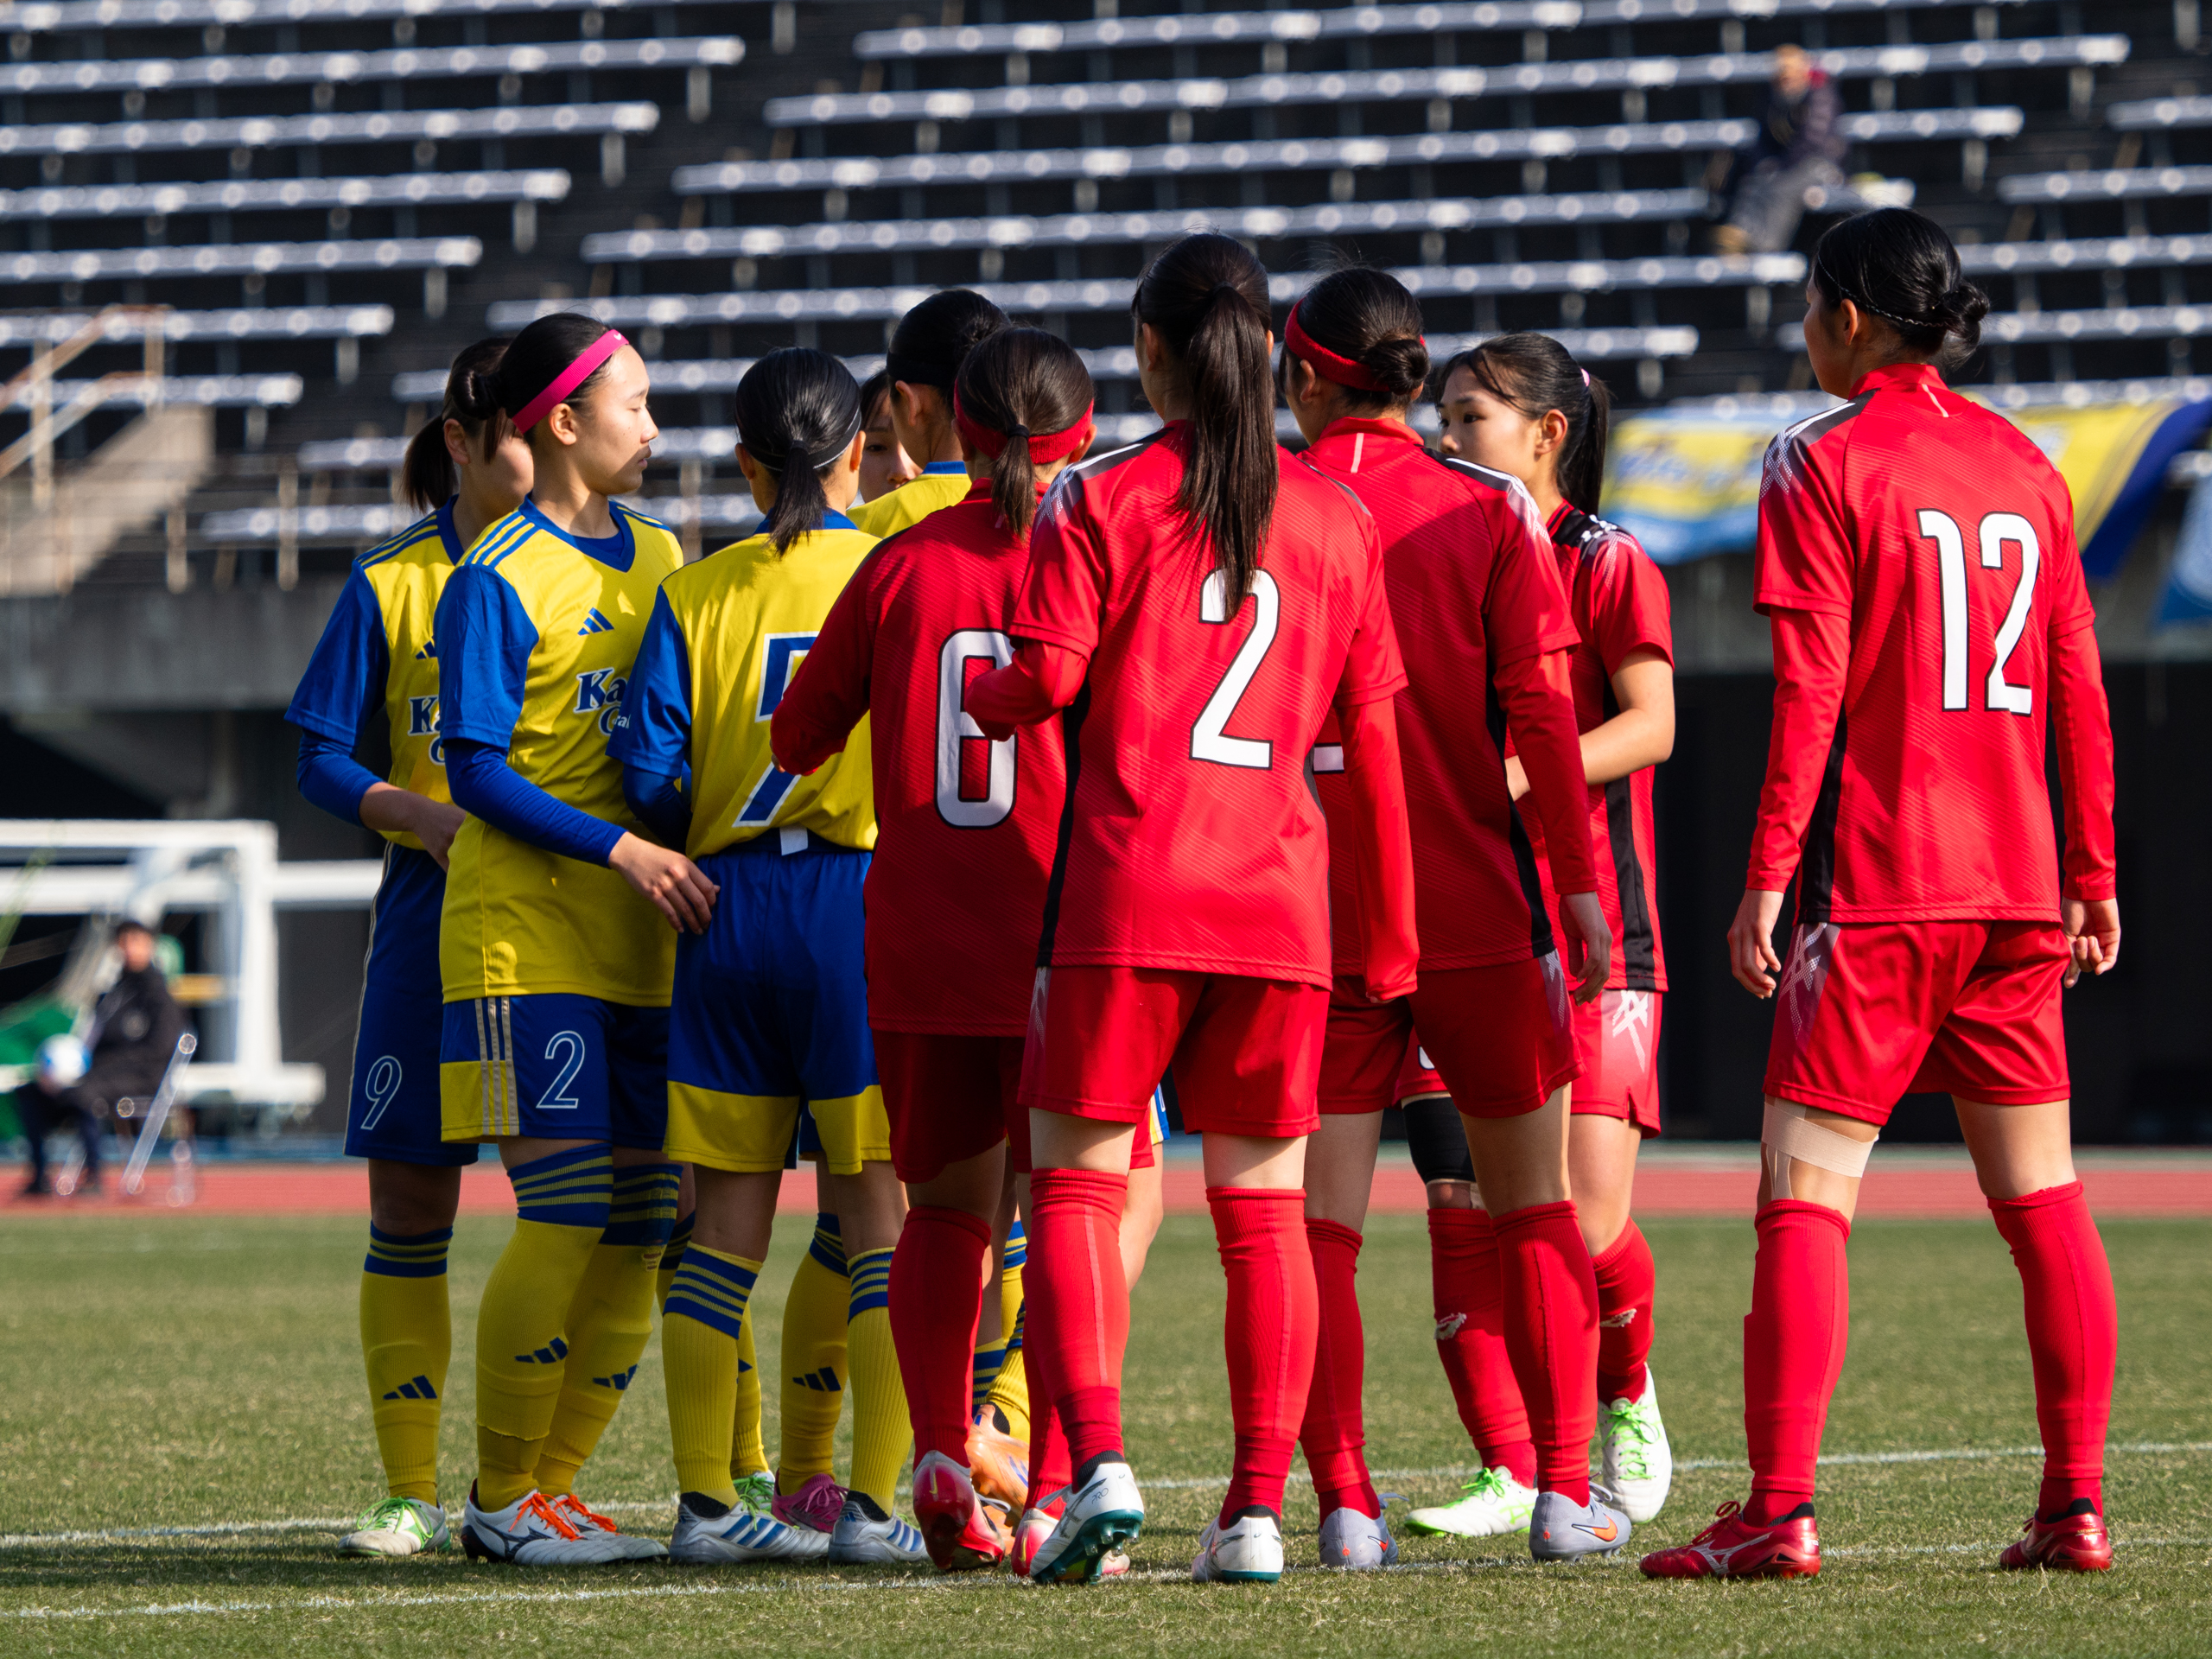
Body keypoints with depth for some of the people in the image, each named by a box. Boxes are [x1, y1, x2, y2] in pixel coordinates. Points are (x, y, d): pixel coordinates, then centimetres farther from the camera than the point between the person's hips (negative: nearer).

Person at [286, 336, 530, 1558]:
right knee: (408, 1204, 0)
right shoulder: (391, 585, 5)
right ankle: (412, 1494, 6)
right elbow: (322, 758, 4)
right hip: (430, 913, 0)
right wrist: (424, 817, -13)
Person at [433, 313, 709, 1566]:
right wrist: (622, 849, -19)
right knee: (567, 1213, -12)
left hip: (639, 942, 7)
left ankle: (554, 1484, 11)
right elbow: (478, 771, -12)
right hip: (526, 933, -7)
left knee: (645, 1223, 3)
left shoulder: (659, 557, 15)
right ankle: (500, 1497, -2)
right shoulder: (497, 580, -6)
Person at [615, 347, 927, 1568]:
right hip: (865, 898, -3)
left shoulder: (693, 596, 5)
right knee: (879, 1215, -1)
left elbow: (649, 765, -1)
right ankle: (874, 1502, -8)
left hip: (726, 907, 3)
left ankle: (705, 1501, 5)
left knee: (726, 1222, 7)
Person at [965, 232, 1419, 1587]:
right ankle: (1261, 1505, 1)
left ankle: (1098, 1463, -13)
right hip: (1281, 893, 3)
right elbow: (1373, 738, 11)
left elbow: (1047, 674, -8)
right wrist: (1392, 937, 16)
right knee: (1264, 1202, 6)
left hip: (1128, 890, -3)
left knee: (1077, 1178, 4)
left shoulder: (1101, 500, -1)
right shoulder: (1338, 518, 10)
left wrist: (979, 695, 16)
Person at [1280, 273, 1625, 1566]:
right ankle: (1565, 1492, 5)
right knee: (1533, 1204, 10)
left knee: (1319, 1217, 3)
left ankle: (1345, 1500, -4)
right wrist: (1577, 880, -5)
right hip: (1475, 902, 0)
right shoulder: (1491, 513, -1)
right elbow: (1540, 714, -6)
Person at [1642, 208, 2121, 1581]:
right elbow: (2080, 689, 12)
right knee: (2042, 1196, 8)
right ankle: (2078, 1505, 5)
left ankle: (1781, 1509, -12)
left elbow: (1810, 693, -11)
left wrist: (1768, 876, -10)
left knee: (1807, 1195, -5)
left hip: (1874, 888, -6)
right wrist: (2092, 876, 18)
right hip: (2014, 887, 6)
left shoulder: (1825, 464, -5)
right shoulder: (2026, 465, 12)